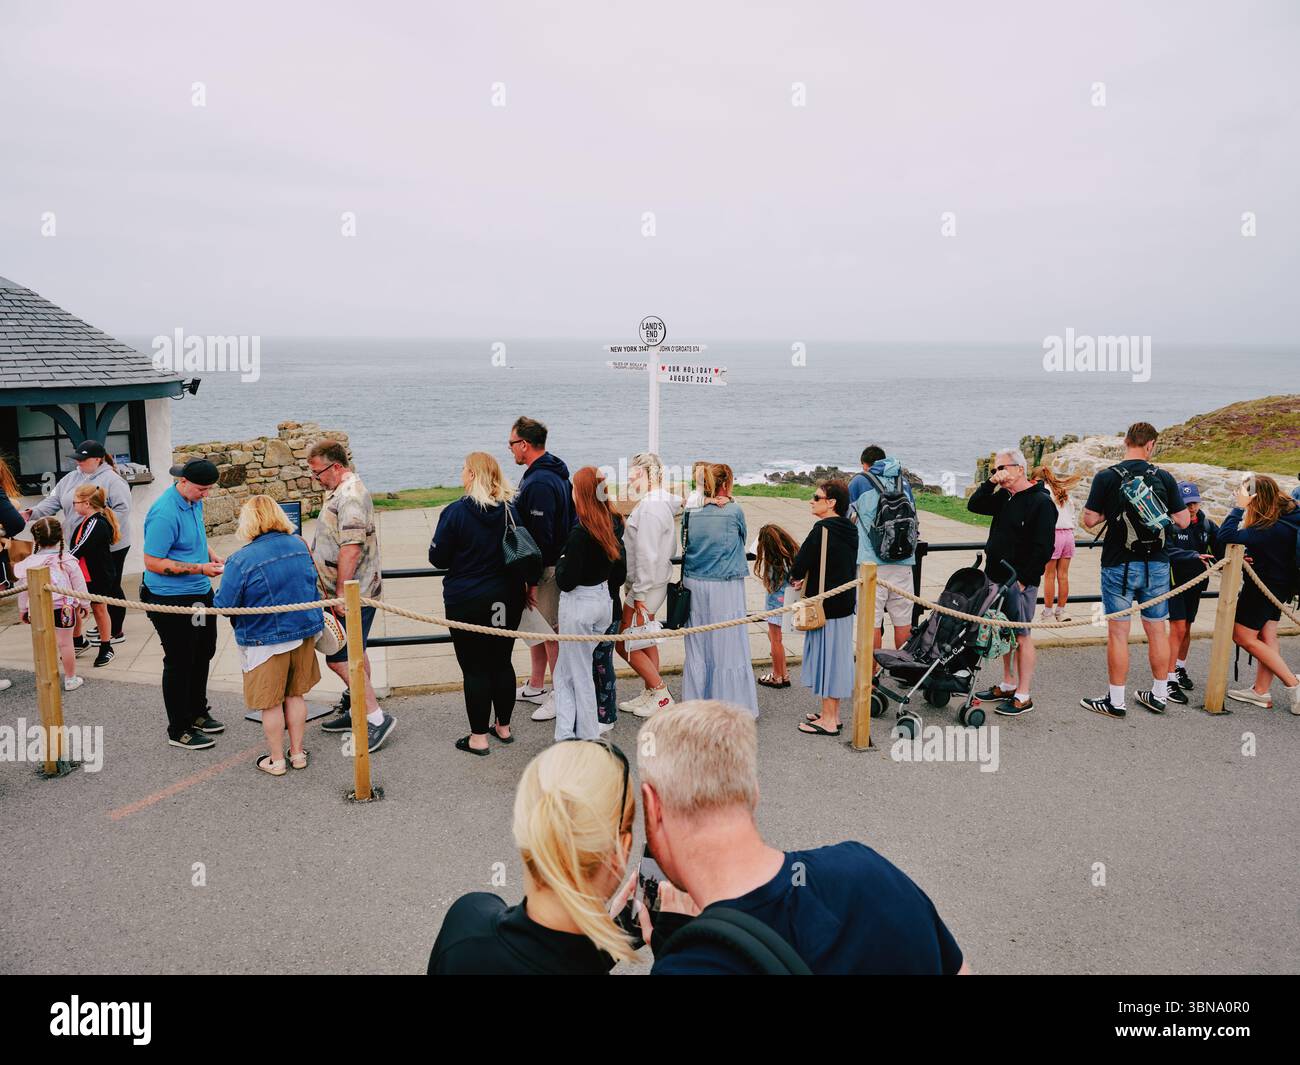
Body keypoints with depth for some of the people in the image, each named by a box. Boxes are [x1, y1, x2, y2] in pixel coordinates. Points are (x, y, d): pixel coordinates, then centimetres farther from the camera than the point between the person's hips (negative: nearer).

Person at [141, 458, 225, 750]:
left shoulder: (195, 501, 4)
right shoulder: (165, 514, -24)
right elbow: (152, 562, -23)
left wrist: (212, 556, 3)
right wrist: (199, 568, -25)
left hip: (200, 593, 9)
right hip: (171, 601, -9)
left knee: (203, 653, 20)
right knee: (179, 662, 2)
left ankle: (197, 712, 38)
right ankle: (179, 731, 15)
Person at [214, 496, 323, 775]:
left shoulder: (241, 560, -21)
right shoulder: (300, 546, -3)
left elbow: (224, 605, -16)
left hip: (266, 642, -5)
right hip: (303, 633, 5)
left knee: (271, 703, 11)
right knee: (295, 695, 19)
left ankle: (276, 760, 24)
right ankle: (297, 752, 28)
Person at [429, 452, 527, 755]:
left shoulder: (456, 511, -14)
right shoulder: (511, 510, -1)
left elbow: (438, 557, -8)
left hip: (467, 601, -5)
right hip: (507, 599, 5)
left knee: (474, 668, 4)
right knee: (502, 662, 16)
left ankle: (479, 737, 11)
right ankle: (503, 727, 29)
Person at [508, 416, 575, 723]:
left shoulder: (539, 482, -22)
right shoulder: (552, 474, 11)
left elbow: (541, 536, -25)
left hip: (545, 568, -10)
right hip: (548, 563, 10)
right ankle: (535, 686, 33)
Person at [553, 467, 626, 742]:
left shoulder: (580, 532, -22)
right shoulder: (613, 524, 0)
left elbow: (566, 582, -20)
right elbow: (620, 570, 8)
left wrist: (560, 561, -1)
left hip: (578, 605, -7)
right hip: (603, 601, 7)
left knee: (579, 673, 8)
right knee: (564, 669, 18)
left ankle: (587, 736, 18)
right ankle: (566, 732, 20)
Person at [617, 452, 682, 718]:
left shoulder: (649, 508, -22)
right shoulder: (663, 501, 7)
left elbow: (647, 555, -24)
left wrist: (640, 593, -20)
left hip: (646, 586, -10)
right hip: (654, 583, 10)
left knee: (626, 644, -1)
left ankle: (662, 694, 7)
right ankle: (650, 694, 28)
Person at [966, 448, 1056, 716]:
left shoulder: (1041, 502, -13)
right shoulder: (1004, 498, 11)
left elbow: (1044, 548, -16)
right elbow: (973, 505, 14)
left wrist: (1023, 580, -18)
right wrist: (991, 483, 0)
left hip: (1020, 582, -8)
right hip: (997, 578, 8)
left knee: (1021, 635, -1)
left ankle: (1023, 696, 6)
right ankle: (1008, 685, 26)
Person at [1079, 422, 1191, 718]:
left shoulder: (1106, 477, -9)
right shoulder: (1164, 478, -1)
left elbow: (1089, 520, -10)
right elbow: (1183, 520, 1)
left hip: (1119, 565, -3)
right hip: (1156, 564, 3)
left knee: (1118, 632, 2)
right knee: (1157, 630, 14)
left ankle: (1116, 701, 8)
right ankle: (1159, 695, 25)